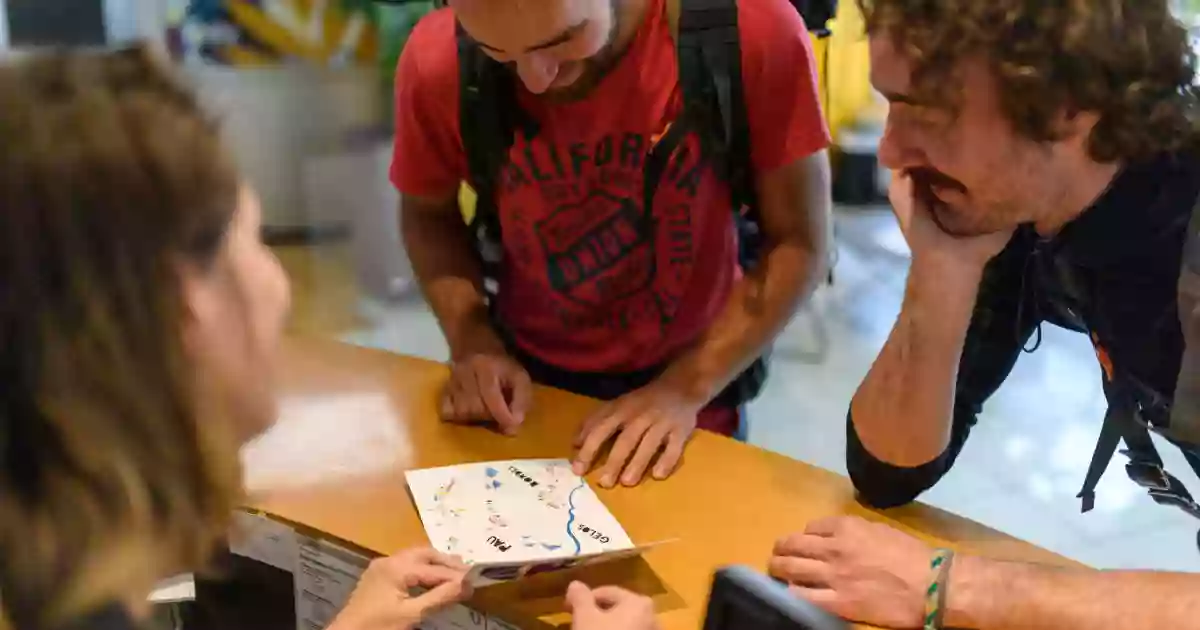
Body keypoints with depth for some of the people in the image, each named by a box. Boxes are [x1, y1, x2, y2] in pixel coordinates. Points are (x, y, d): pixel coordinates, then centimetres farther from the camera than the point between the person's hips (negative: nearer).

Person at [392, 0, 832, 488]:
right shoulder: (438, 61, -19)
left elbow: (798, 242, -15)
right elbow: (427, 213, 0)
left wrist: (687, 387, -22)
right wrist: (472, 340, -15)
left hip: (693, 390, -1)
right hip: (523, 384, 1)